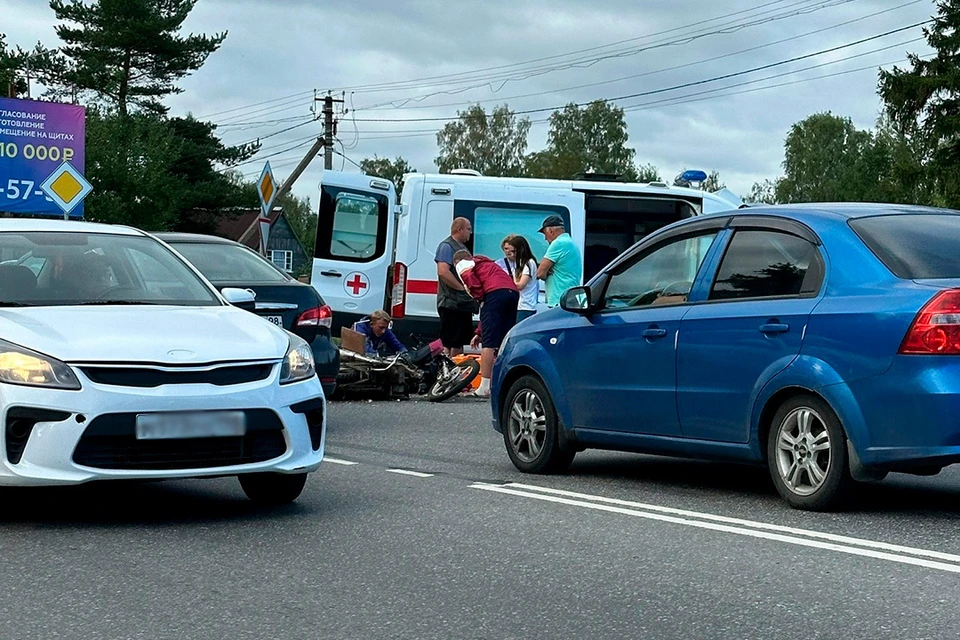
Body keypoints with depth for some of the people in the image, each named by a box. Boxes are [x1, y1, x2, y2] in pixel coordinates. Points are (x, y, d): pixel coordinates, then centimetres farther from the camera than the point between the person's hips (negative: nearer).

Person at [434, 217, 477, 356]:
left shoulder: (462, 247, 21)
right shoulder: (447, 246, -9)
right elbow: (443, 272, -23)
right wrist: (462, 288, -19)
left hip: (463, 303, 10)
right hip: (451, 303, -10)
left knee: (460, 341, 14)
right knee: (448, 343, -11)